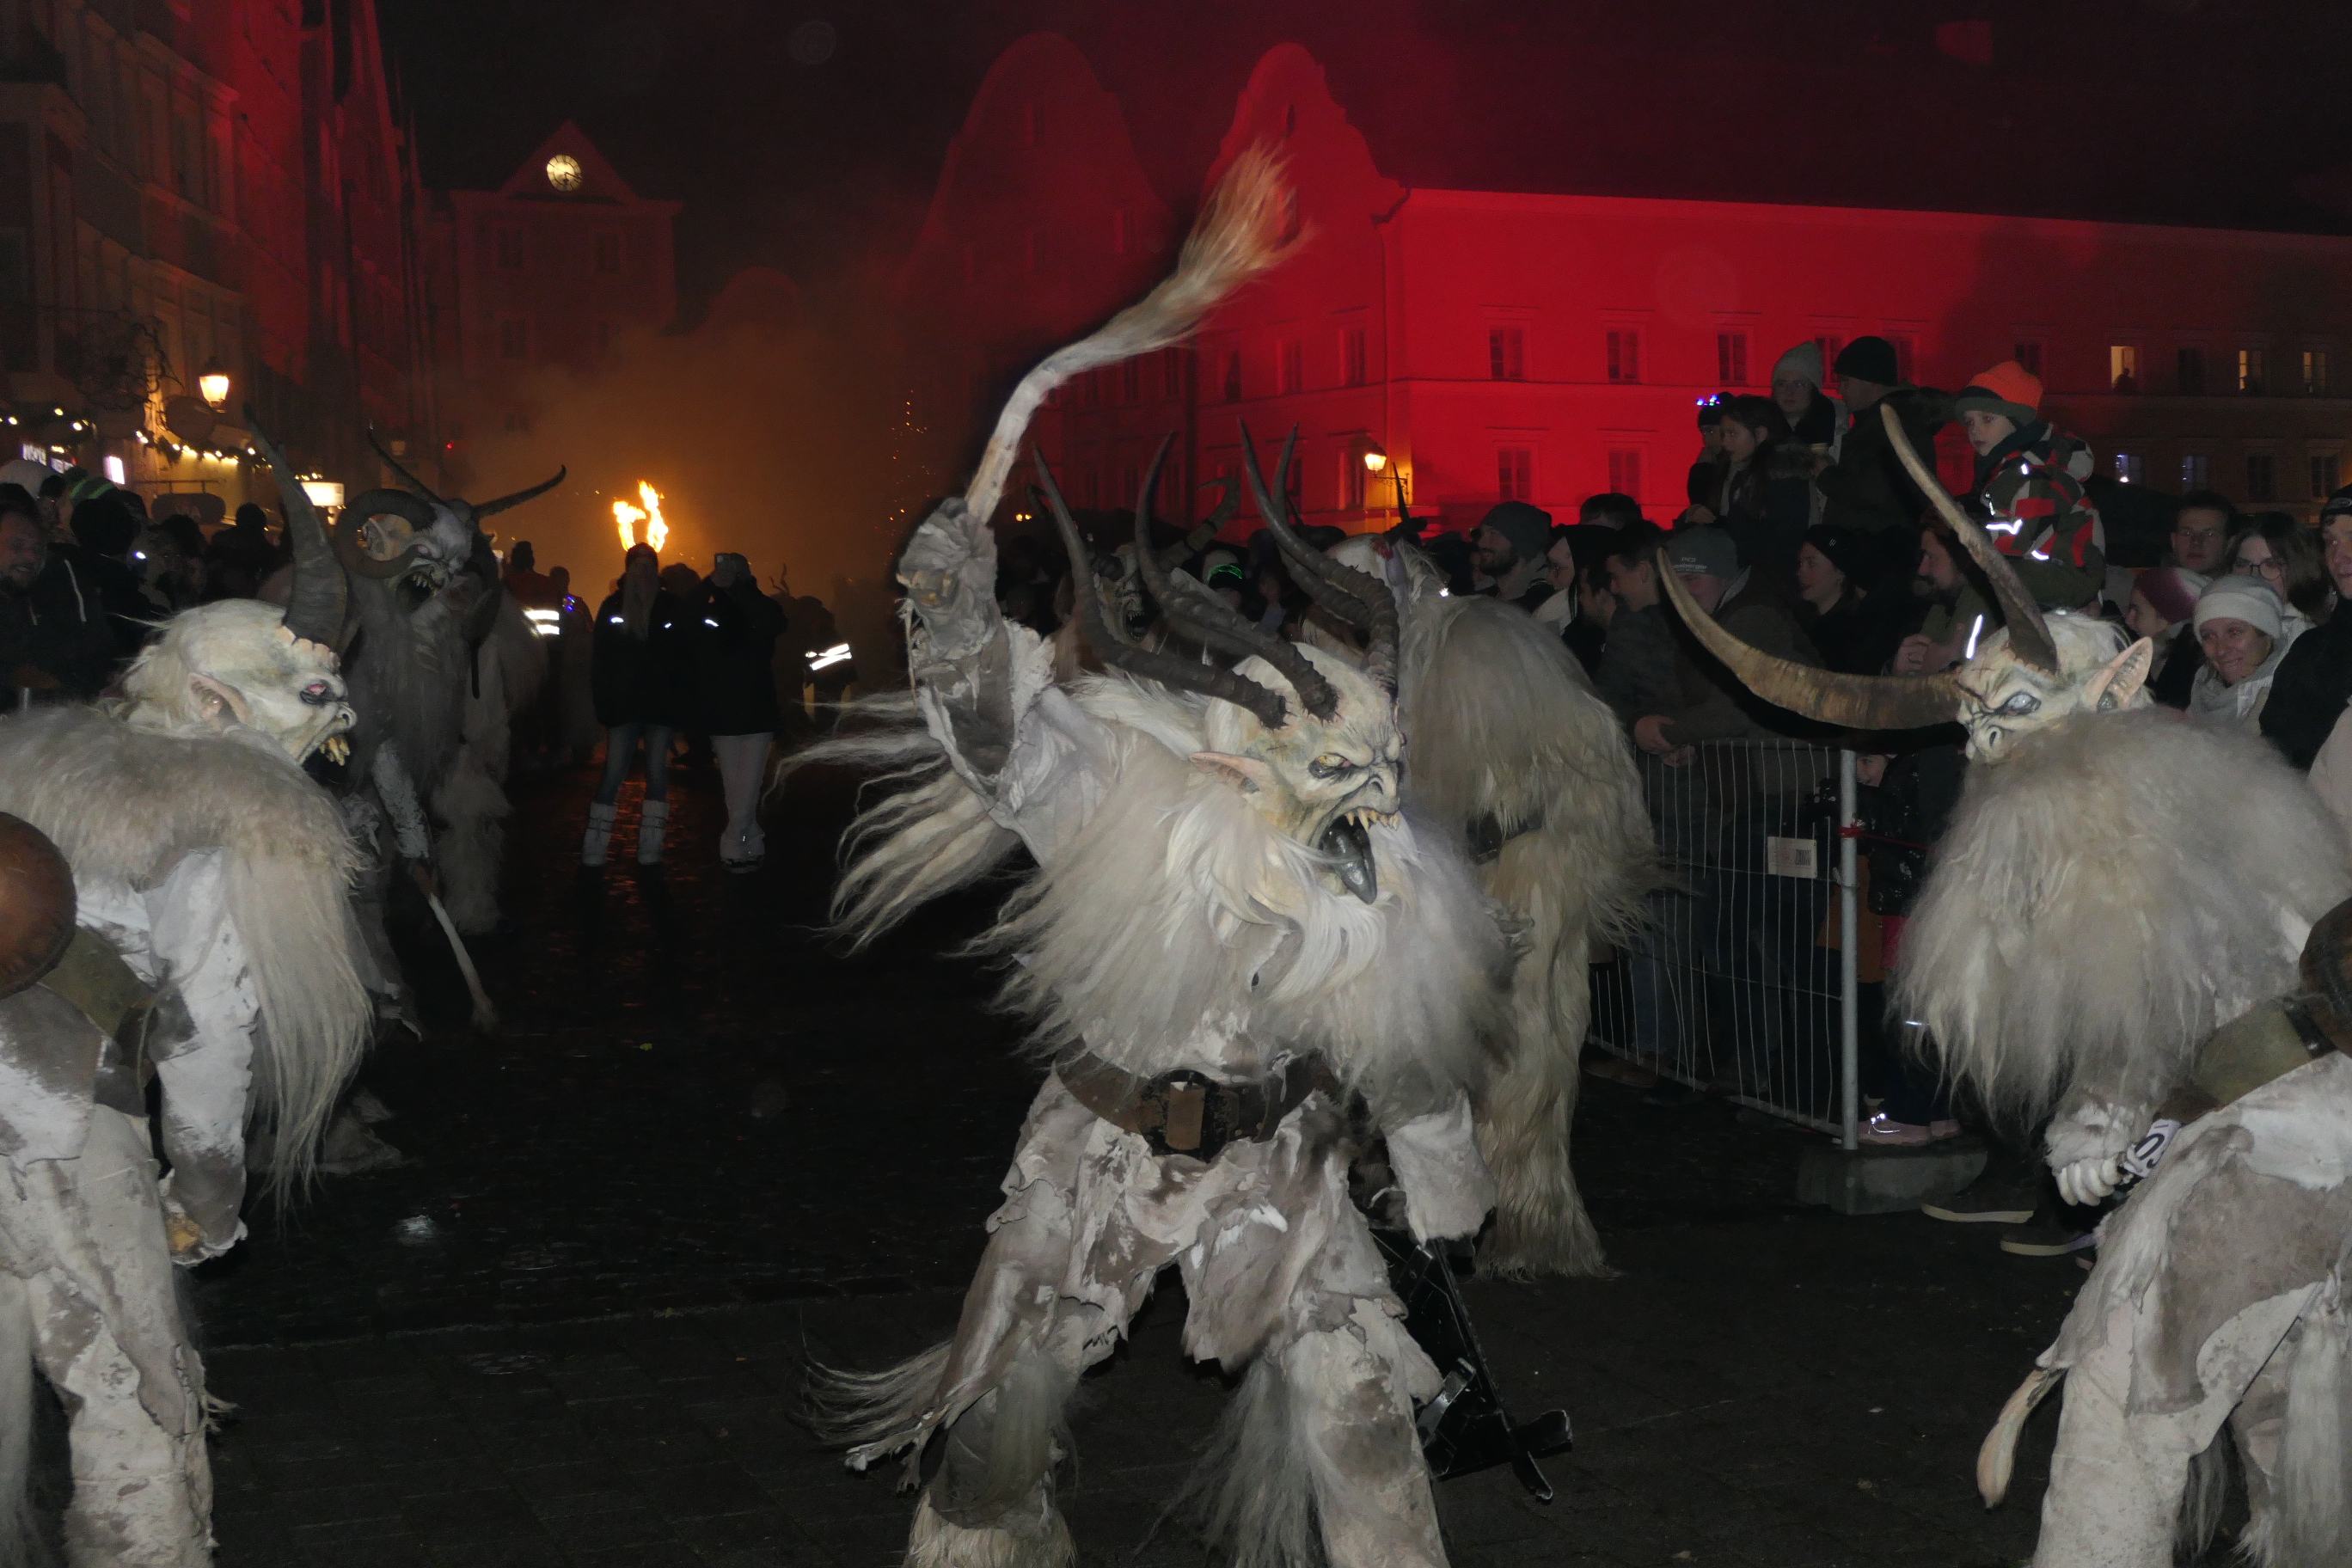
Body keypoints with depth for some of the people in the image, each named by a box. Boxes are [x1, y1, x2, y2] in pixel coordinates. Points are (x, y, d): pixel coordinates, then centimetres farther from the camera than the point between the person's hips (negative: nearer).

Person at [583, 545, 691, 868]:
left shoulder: (671, 606, 6)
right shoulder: (613, 606, 3)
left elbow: (685, 656, 7)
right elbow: (600, 658, 1)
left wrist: (680, 694, -3)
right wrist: (602, 700, -7)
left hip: (662, 704, 1)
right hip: (624, 704, -1)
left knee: (657, 772, 1)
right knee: (613, 773, -6)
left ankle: (650, 851, 4)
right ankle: (592, 852, -4)